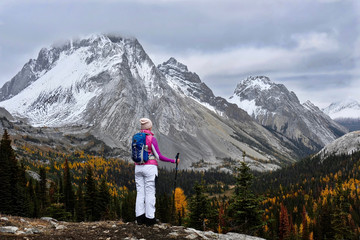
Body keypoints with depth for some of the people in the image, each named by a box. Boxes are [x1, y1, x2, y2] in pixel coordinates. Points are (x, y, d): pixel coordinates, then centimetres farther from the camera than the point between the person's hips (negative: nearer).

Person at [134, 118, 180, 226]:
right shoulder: (152, 139, -9)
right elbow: (159, 156, -9)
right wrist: (173, 161, 0)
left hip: (138, 167, 5)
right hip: (149, 167, -5)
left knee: (140, 193, 8)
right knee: (150, 193, -1)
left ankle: (140, 217, 6)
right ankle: (149, 218, 0)